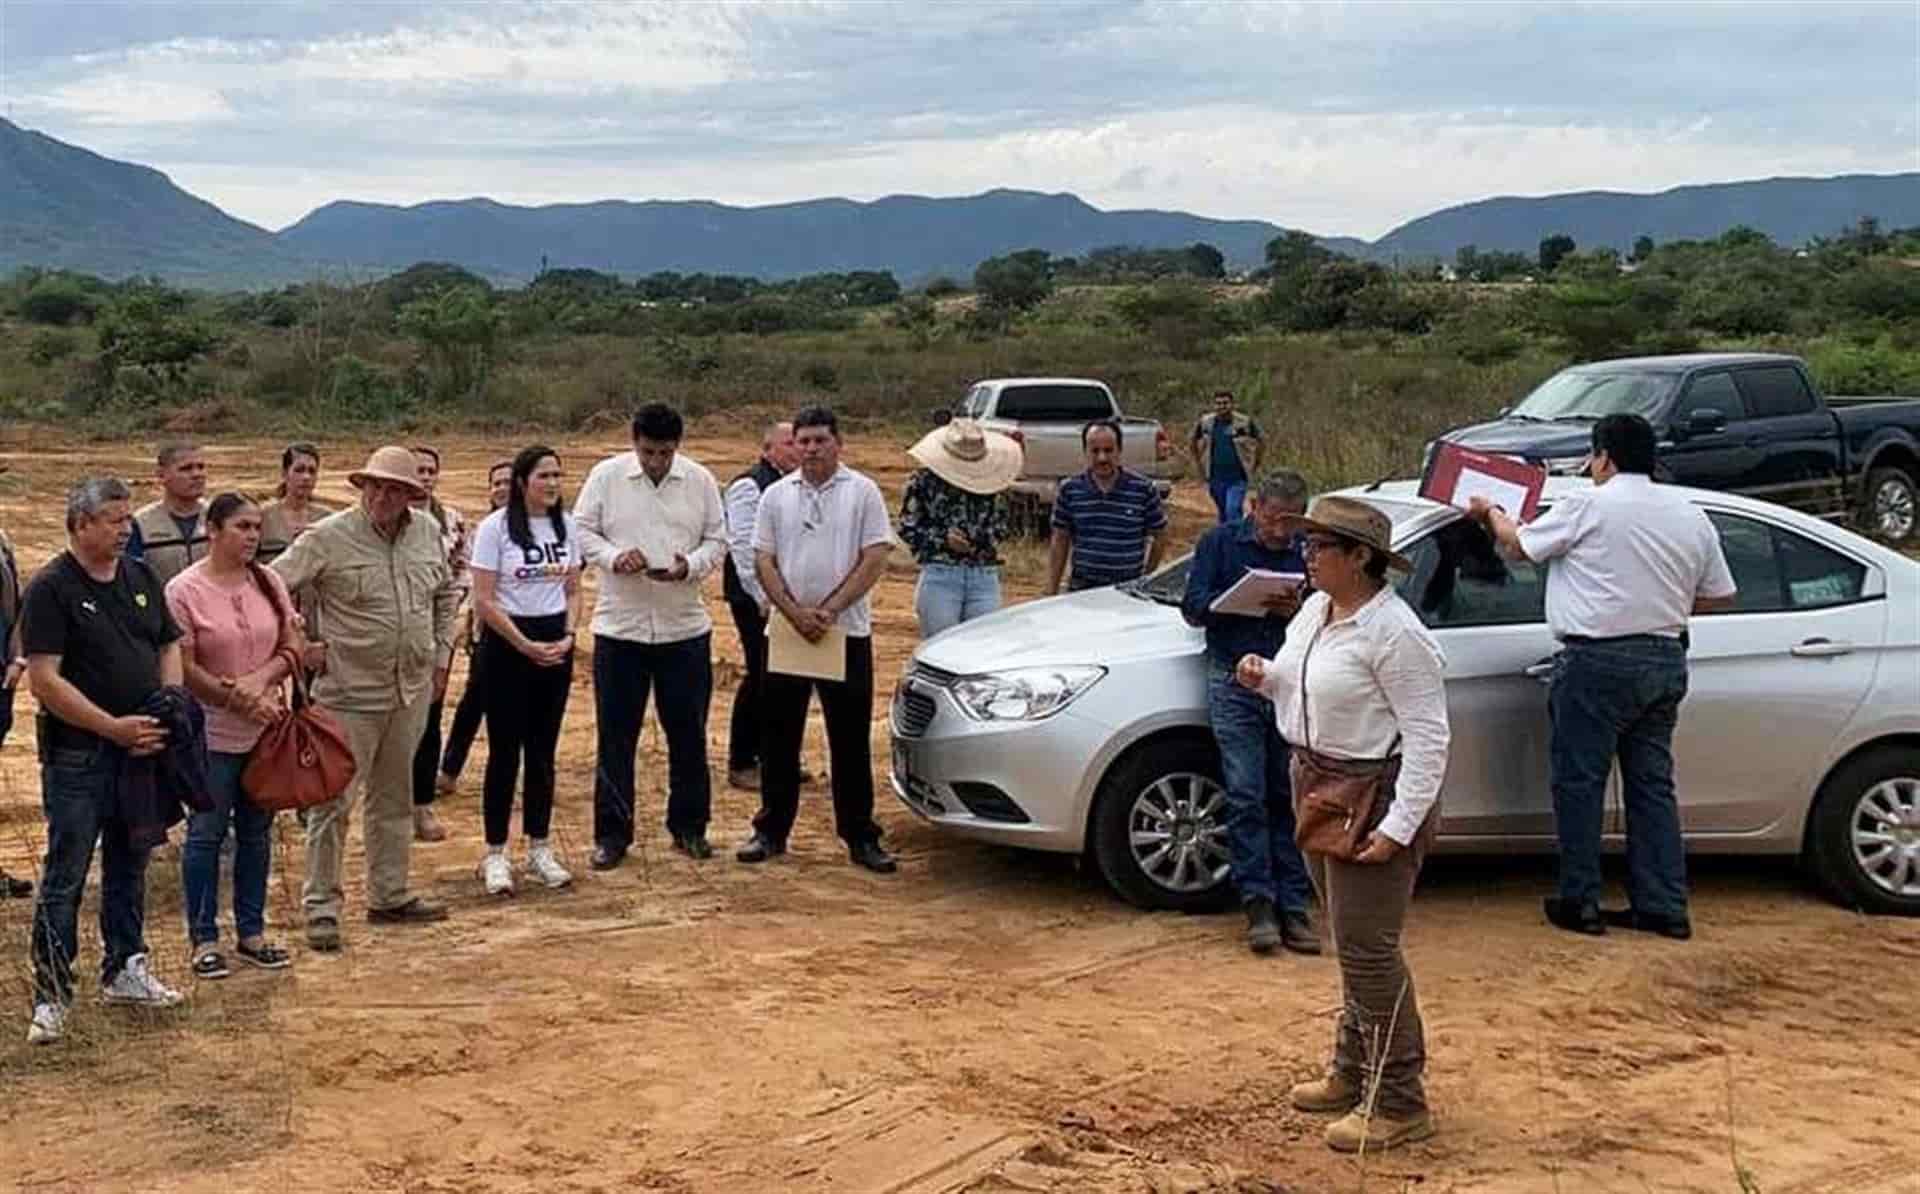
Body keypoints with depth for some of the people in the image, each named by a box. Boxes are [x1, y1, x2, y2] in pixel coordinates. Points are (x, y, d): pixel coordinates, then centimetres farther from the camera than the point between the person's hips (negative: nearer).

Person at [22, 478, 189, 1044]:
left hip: (140, 747, 7)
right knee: (65, 876, -2)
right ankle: (50, 996, 5)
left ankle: (124, 970, 30)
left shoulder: (141, 579, 9)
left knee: (130, 865, 16)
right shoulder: (50, 589, -12)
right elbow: (44, 679, -17)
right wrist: (114, 727, -20)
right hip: (77, 755, -6)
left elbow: (169, 647, 15)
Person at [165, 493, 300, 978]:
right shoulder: (184, 591, -11)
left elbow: (293, 647, 4)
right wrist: (238, 701, -14)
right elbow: (184, 668, -13)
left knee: (256, 833, 12)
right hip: (212, 734, -5)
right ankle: (203, 939, 13)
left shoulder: (269, 583, 4)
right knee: (207, 834, 3)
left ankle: (251, 933, 23)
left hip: (266, 730, 5)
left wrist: (258, 681, -14)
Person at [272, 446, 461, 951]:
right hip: (349, 692, -6)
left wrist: (441, 656, 16)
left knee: (394, 797, 16)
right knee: (334, 801, -2)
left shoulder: (428, 534, 5)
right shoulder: (327, 538, -13)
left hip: (412, 691, 6)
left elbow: (446, 596, 20)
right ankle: (322, 906, 8)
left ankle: (389, 896, 28)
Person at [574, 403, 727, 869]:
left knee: (688, 733, 9)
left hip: (685, 626, 1)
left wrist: (690, 566, -14)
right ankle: (612, 833, 13)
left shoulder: (700, 480, 2)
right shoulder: (606, 475, -1)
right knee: (616, 735, 3)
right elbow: (582, 531, 2)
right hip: (619, 626, -1)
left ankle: (689, 827, 23)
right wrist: (614, 557, -17)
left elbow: (717, 539, 6)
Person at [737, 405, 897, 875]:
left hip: (847, 633, -2)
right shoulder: (776, 495, 7)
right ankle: (772, 831, 17)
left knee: (850, 742, 3)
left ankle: (860, 837, 10)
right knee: (779, 739, 8)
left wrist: (829, 611, -14)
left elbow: (874, 560, -7)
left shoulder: (862, 492, -1)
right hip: (786, 632, 2)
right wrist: (796, 614, -11)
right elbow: (764, 561, 3)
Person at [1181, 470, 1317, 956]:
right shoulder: (1220, 543, 6)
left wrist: (1298, 611, -13)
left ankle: (1294, 906, 6)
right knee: (1246, 797, -6)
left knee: (1291, 798, 2)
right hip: (1234, 684, -1)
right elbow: (1193, 606, 1)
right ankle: (1259, 903, -2)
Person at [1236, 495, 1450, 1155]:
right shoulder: (1313, 611, 8)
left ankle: (1398, 1104, 3)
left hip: (1374, 798, -9)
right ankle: (1352, 1074, 29)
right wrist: (1267, 678, 1)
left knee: (1367, 948, -6)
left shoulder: (1392, 632, -19)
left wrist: (1399, 827, -26)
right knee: (1353, 942, 18)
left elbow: (1428, 737, -21)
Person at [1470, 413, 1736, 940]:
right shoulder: (1690, 515, 9)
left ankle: (1580, 903, 7)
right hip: (1666, 660, 7)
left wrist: (1492, 513, 23)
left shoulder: (1587, 506, -9)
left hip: (1599, 663, -6)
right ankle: (1664, 906, 14)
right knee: (1652, 783, 12)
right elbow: (1719, 596, 14)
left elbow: (1520, 545, 3)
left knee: (1579, 782, 3)